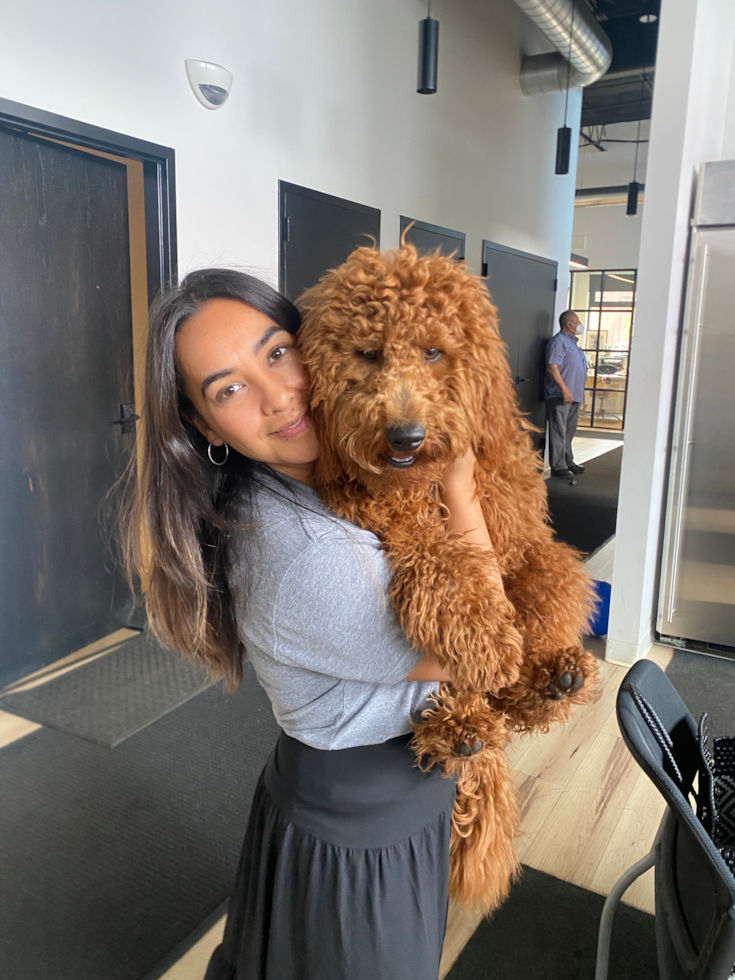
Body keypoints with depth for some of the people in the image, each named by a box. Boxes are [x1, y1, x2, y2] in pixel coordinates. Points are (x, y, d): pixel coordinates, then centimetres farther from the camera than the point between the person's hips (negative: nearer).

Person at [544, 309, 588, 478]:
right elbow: (552, 368, -20)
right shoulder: (559, 341, -11)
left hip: (574, 395, 10)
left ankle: (568, 462, 24)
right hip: (559, 395, -10)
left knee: (569, 431, 15)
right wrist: (564, 389, -24)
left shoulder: (572, 342, 20)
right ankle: (558, 466, -5)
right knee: (558, 431, -7)